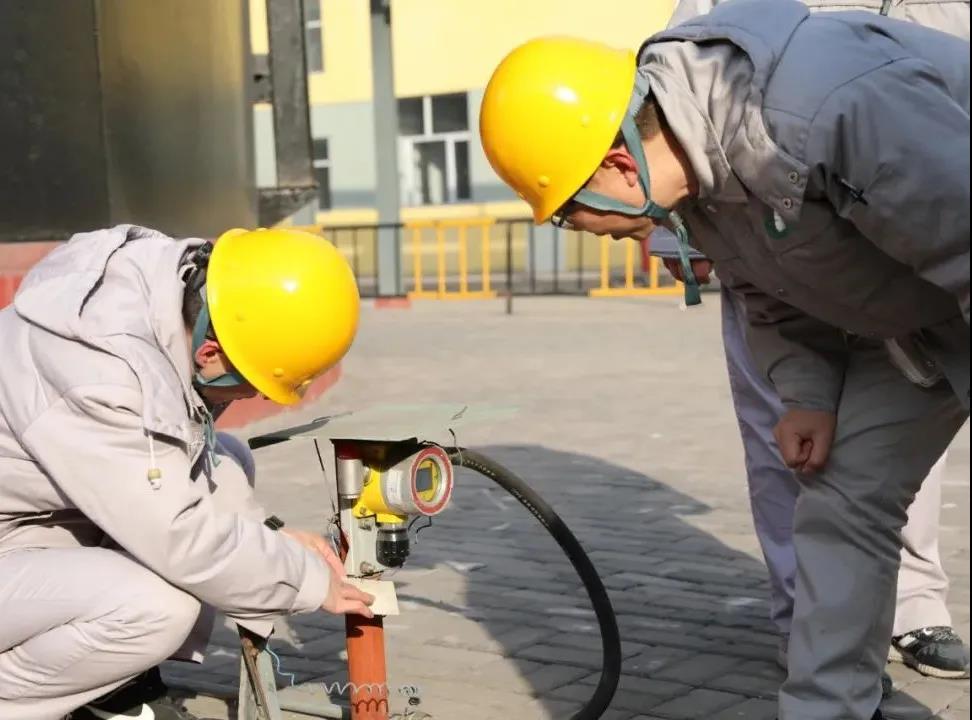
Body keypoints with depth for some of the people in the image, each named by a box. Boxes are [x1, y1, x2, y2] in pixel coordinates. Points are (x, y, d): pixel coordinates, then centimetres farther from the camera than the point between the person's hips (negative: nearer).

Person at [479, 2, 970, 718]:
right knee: (841, 503, 3)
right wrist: (808, 393, -6)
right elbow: (772, 296, 7)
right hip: (899, 318, 7)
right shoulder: (690, 173, -9)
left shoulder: (834, 106, -39)